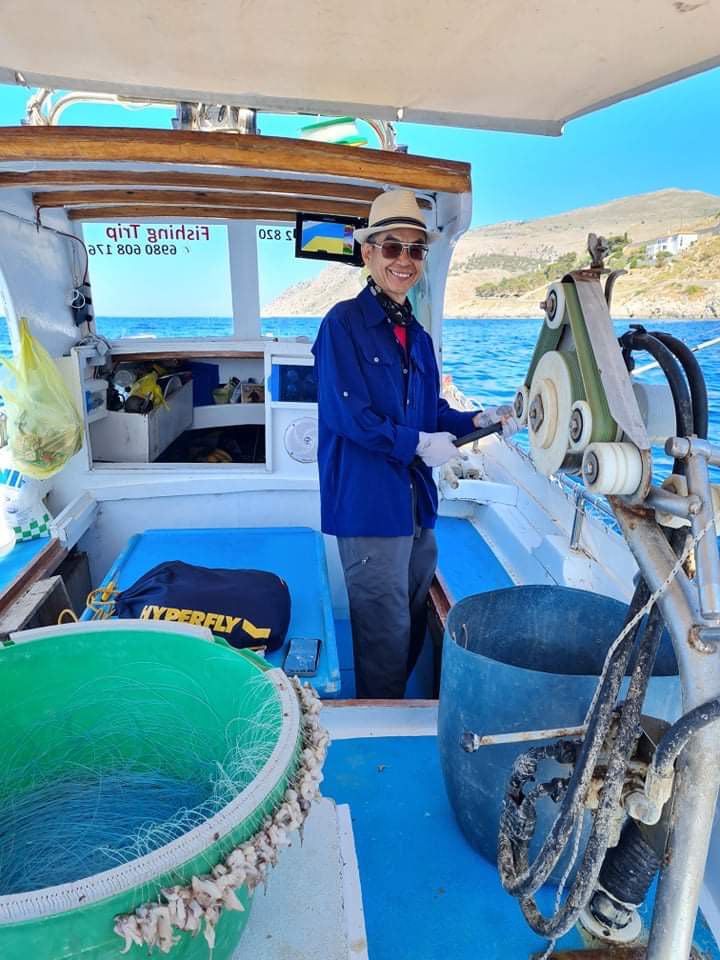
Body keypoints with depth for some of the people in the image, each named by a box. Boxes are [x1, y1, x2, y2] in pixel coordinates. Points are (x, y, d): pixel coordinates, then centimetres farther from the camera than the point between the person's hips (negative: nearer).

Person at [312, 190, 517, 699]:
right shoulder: (344, 323, -9)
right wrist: (418, 443, -14)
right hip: (369, 502, -8)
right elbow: (346, 413, -18)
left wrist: (478, 421, -2)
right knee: (385, 631, 4)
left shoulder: (417, 335, 14)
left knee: (413, 625, 20)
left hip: (416, 502, 8)